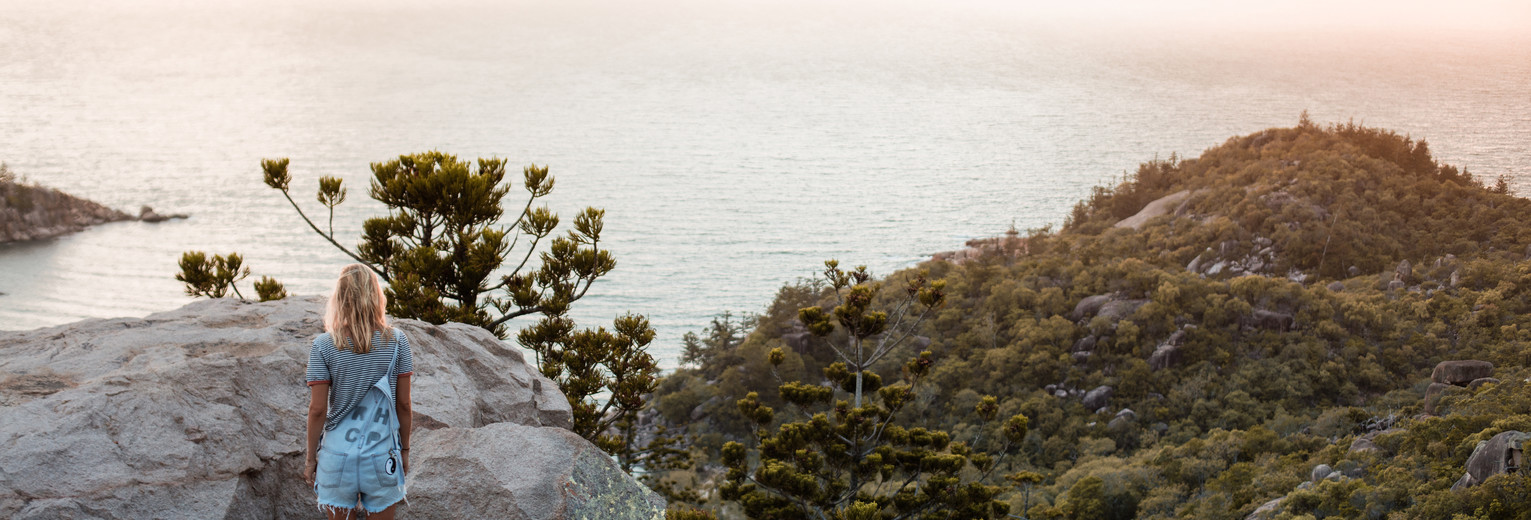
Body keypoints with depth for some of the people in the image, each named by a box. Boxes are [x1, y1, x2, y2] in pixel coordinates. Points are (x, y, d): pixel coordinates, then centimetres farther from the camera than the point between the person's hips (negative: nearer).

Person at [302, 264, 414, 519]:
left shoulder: (324, 345, -8)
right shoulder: (397, 342, -5)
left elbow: (317, 409, -7)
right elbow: (403, 403, -1)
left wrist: (311, 458, 5)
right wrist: (405, 449, 12)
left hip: (338, 458, -1)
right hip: (382, 457, 1)